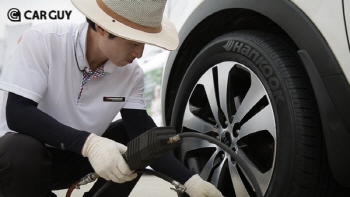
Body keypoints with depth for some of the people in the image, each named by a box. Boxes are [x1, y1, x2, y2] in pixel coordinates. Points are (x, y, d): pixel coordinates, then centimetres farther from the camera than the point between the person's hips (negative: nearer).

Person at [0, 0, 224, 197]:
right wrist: (88, 143, -42)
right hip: (21, 153, -4)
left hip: (76, 158, 5)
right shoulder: (43, 40, -24)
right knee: (21, 151, -36)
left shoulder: (131, 73, -12)